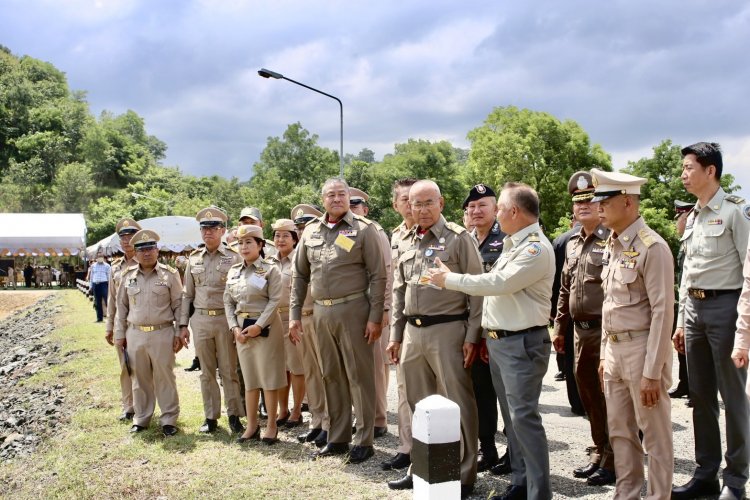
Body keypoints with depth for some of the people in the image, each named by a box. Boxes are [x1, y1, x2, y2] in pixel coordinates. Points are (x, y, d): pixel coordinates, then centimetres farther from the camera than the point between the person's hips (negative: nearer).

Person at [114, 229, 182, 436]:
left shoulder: (169, 274, -2)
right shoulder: (128, 276, 7)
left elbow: (179, 305, 0)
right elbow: (121, 306, 12)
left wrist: (179, 333, -4)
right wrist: (120, 334, 10)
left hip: (163, 334, -3)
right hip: (135, 335, 3)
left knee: (165, 378, 3)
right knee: (140, 379, 12)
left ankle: (169, 419, 13)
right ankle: (141, 418, 24)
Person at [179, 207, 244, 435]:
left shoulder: (234, 257, -1)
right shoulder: (194, 259, 10)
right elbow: (187, 294, 12)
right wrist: (183, 324, 7)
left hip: (226, 319, -3)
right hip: (200, 320, 3)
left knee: (229, 371, 3)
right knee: (207, 371, 10)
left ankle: (234, 416, 12)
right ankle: (210, 416, 18)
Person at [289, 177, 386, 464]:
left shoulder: (363, 229, -4)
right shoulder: (311, 231, 10)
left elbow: (378, 275, -6)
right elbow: (300, 275, 15)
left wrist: (375, 317, -11)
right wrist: (294, 314, 10)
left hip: (353, 309, -5)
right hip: (321, 312, 5)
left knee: (359, 376, 1)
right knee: (331, 376, 12)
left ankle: (364, 441, 11)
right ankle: (337, 438, 24)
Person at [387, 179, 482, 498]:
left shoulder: (459, 238, -5)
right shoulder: (407, 243, 14)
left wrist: (472, 336, -12)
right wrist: (395, 334, 15)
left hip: (447, 330, -6)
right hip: (412, 332, 6)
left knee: (457, 404, 1)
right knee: (419, 404, 14)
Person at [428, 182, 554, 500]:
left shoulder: (536, 248, -15)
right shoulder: (511, 244, 16)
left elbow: (498, 283, -23)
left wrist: (449, 279, -13)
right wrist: (488, 336, 16)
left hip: (522, 343, -9)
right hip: (498, 341, 9)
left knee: (524, 417, -8)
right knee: (512, 418, 14)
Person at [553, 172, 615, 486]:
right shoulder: (572, 244, 15)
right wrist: (560, 327, 19)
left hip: (606, 330, -7)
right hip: (580, 331, 8)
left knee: (609, 396, 1)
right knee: (588, 395, 15)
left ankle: (613, 460, 14)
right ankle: (599, 452, 29)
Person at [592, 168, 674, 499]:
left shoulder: (652, 247, -15)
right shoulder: (611, 245, 11)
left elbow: (662, 312, -18)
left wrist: (652, 372, -19)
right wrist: (604, 354, 16)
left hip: (642, 349, -8)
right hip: (614, 350, 8)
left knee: (655, 435, 6)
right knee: (619, 431, 16)